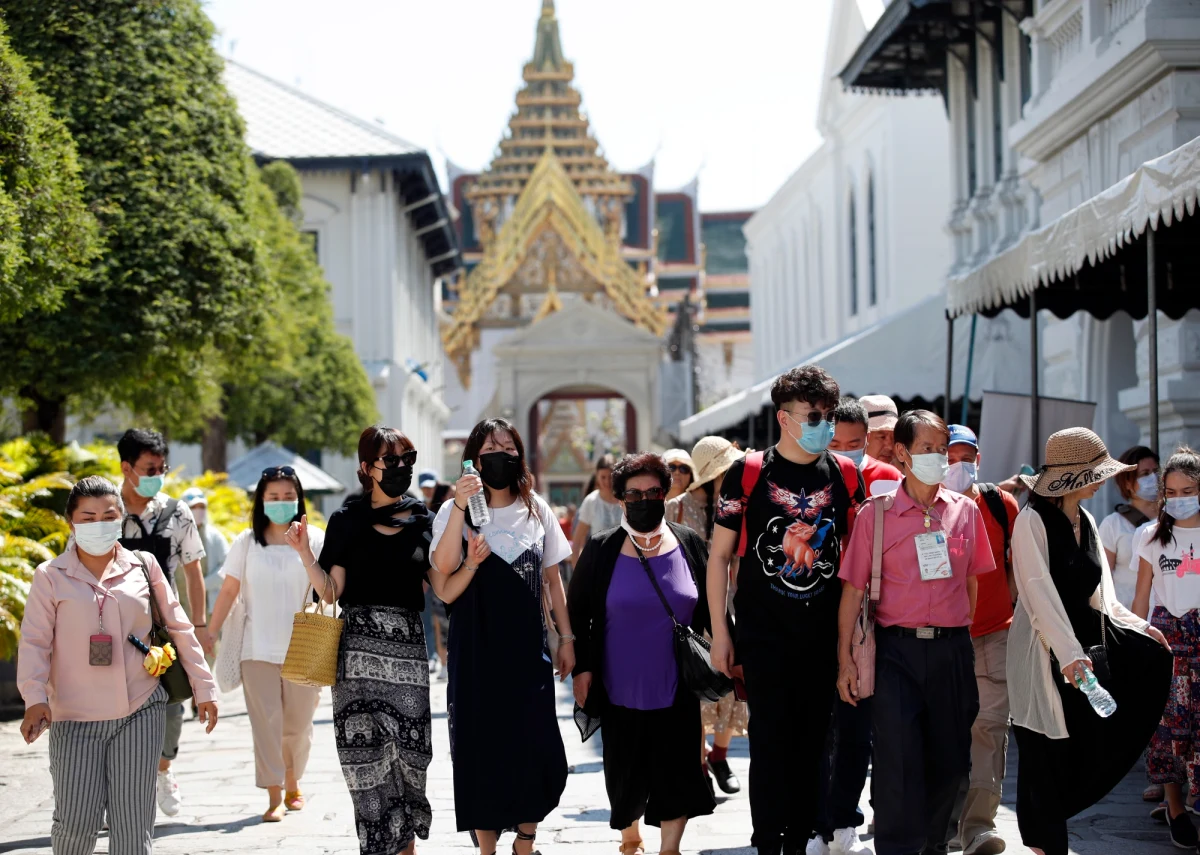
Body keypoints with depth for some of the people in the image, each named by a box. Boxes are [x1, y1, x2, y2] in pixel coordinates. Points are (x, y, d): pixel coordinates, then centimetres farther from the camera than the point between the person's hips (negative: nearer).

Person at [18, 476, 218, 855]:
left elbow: (179, 628, 12)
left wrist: (203, 686, 12)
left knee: (133, 821, -1)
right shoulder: (51, 576, 1)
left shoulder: (143, 566, 7)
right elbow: (34, 642, -3)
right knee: (76, 822, -6)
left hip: (140, 712, 2)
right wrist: (35, 699, -17)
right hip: (75, 717, -1)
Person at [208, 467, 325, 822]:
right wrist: (208, 635, 0)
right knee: (266, 721, -5)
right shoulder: (246, 543, 5)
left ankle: (292, 785, 29)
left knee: (298, 723, 7)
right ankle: (275, 796, -4)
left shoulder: (315, 540, 1)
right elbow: (228, 591, 5)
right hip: (258, 649, 0)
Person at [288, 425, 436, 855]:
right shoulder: (347, 520, 5)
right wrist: (305, 553, -13)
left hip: (408, 643, 1)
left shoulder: (421, 520, 11)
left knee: (408, 748, -2)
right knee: (367, 751, -7)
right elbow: (331, 591, 1)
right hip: (359, 647, -1)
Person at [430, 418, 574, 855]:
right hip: (478, 650, -2)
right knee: (483, 748, 1)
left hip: (528, 647, 2)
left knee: (540, 749, -2)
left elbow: (552, 577, 12)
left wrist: (566, 637, 9)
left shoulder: (536, 509, 7)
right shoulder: (456, 513, -3)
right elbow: (444, 580, -17)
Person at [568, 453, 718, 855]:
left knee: (676, 771, -1)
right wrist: (582, 668, -2)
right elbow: (578, 613, 3)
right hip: (621, 688, 0)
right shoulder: (601, 549, -2)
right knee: (626, 772, 11)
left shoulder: (689, 544, 1)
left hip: (676, 688, 0)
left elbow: (711, 609, 8)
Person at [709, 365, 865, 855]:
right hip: (765, 632, -3)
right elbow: (720, 554, -1)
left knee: (813, 740, 9)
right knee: (770, 741, -3)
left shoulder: (844, 474, 4)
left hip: (824, 632, 3)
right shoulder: (749, 473, -5)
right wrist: (719, 630, -5)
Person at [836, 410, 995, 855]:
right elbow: (853, 589, -1)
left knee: (949, 759, 8)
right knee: (898, 759, -8)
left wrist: (966, 642, 12)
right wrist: (845, 658, -5)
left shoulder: (965, 510, 8)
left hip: (952, 650, 3)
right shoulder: (876, 514, -1)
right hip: (897, 648, -3)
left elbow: (972, 582, 16)